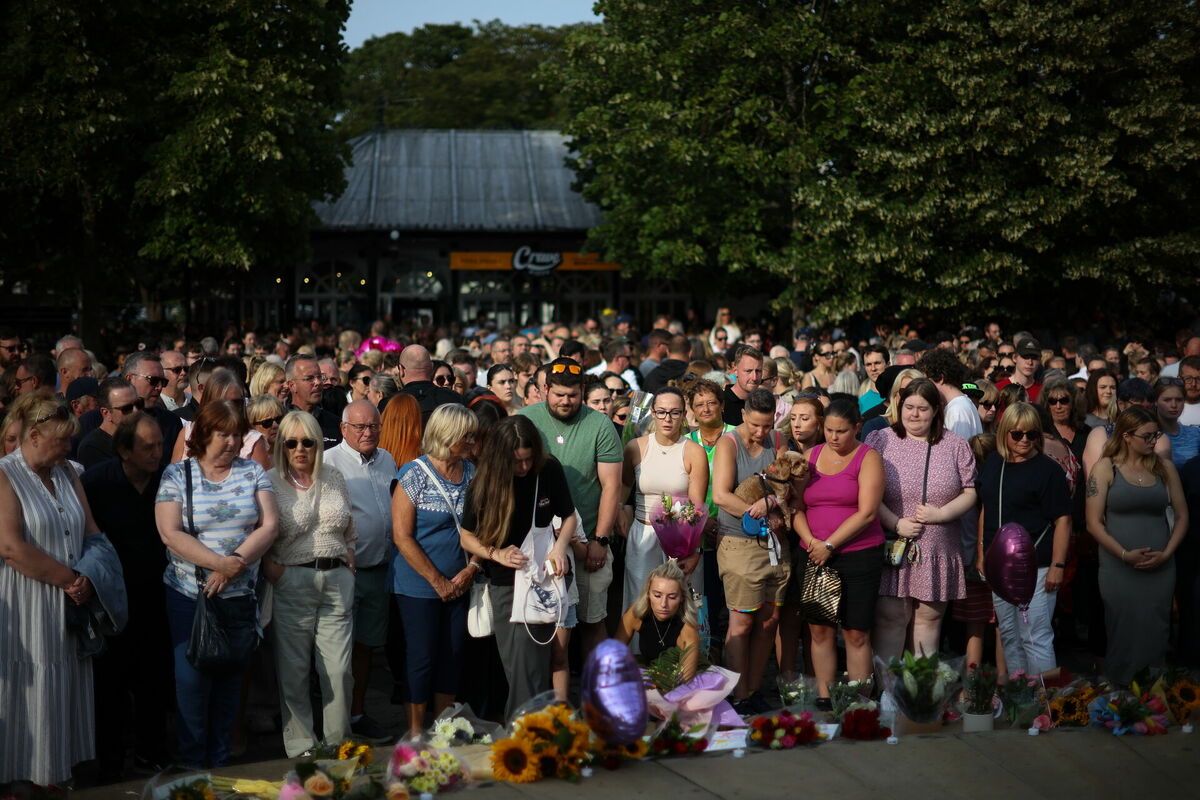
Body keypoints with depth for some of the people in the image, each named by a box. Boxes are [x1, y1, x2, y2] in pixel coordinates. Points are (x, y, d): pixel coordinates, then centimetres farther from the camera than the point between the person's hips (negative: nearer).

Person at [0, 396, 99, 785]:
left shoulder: (65, 473, 12)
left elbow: (91, 530, 11)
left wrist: (88, 578, -8)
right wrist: (70, 580, -13)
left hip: (71, 605, 6)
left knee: (65, 686, 8)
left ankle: (55, 771, 17)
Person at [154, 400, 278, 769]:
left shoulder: (253, 472, 5)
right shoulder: (176, 475, -2)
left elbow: (269, 525, -4)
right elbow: (170, 534, -11)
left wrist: (235, 563, -18)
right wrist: (219, 563, -21)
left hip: (241, 594, 2)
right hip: (189, 595, -2)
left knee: (230, 676, 8)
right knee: (192, 676, -3)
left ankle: (220, 759, 19)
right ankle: (192, 762, 11)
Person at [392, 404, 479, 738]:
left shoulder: (472, 473, 4)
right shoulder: (415, 474, -11)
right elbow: (402, 536, -12)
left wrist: (470, 570, -6)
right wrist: (437, 581, -13)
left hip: (459, 585, 5)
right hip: (420, 586, -5)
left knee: (453, 656, 10)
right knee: (422, 657, 0)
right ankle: (415, 732, 14)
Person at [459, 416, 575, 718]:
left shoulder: (549, 470, -5)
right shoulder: (484, 483, -5)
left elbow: (569, 516, 9)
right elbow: (467, 536, 4)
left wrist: (561, 546, -12)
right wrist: (496, 554, -14)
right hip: (505, 583, 1)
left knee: (529, 654, -11)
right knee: (516, 662, 0)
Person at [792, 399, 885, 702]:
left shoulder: (868, 458, -2)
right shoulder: (811, 456, 12)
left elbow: (867, 512, -12)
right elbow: (797, 507, 10)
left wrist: (830, 545, -13)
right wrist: (809, 540, -8)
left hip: (858, 555, -4)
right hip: (814, 557, 4)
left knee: (856, 633, -2)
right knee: (819, 629, 4)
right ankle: (824, 699, 12)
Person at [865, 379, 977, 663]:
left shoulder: (955, 445, 7)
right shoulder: (880, 441, 1)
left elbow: (970, 492, 5)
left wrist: (941, 514, -10)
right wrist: (896, 523, -14)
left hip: (939, 552, 2)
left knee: (930, 617, 9)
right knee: (890, 617, -5)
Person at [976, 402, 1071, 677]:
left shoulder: (1048, 470, -8)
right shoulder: (993, 464, 10)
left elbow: (1062, 520, -10)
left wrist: (1057, 565, -16)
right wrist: (981, 553, 16)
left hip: (1034, 568, -6)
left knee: (1035, 638, -7)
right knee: (1009, 636, 14)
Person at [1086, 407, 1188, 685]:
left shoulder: (1165, 468, 7)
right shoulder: (1106, 468, -2)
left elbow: (1181, 516, 10)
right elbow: (1094, 522, -5)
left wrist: (1167, 553, -4)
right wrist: (1125, 554, -14)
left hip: (1160, 568, 2)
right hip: (1118, 568, -2)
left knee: (1155, 632, 5)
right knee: (1122, 631, 3)